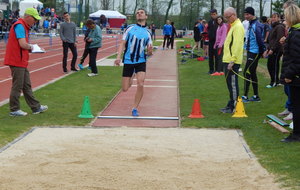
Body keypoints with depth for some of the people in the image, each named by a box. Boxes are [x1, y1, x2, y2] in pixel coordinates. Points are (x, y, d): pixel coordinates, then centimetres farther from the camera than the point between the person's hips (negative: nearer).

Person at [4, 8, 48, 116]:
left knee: (27, 86, 14)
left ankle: (36, 107, 20)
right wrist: (30, 47, -6)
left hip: (21, 62, 10)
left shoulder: (24, 26, 16)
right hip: (17, 61, -10)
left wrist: (29, 48, 4)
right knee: (17, 86, -2)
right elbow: (23, 44, -25)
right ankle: (14, 110, 7)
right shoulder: (20, 26, -16)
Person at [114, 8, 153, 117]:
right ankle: (130, 80, 40)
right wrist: (118, 57, -10)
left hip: (141, 62, 1)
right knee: (125, 89, 1)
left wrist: (150, 51, -16)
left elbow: (149, 52, 8)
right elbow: (123, 43, 2)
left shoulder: (147, 33, 7)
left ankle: (135, 109, -2)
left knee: (140, 84, -19)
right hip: (128, 61, 0)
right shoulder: (130, 28, 3)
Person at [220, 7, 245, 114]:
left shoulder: (238, 27, -15)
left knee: (233, 84, -4)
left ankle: (234, 107, 2)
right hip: (228, 60, 10)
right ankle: (231, 105, 22)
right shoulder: (233, 26, 17)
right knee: (230, 83, 14)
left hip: (232, 62, -10)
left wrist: (232, 61, -25)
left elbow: (237, 45, -22)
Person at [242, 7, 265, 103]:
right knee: (252, 73, 13)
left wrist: (262, 51, -12)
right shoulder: (250, 24, 11)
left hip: (254, 53, -10)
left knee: (247, 73, -8)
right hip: (250, 52, 10)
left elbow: (260, 40, -21)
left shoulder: (256, 25, -19)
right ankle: (256, 96, 19)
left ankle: (245, 96, -4)